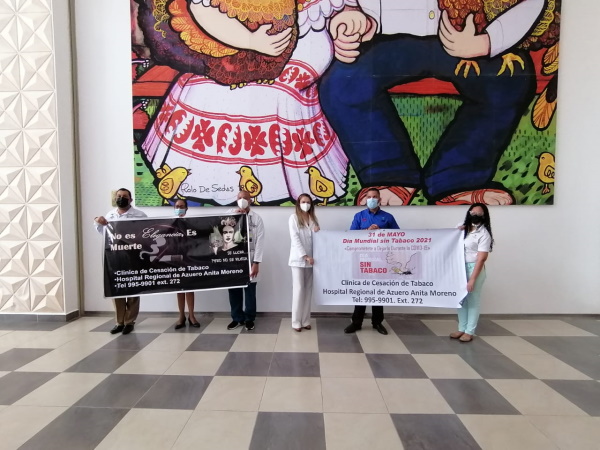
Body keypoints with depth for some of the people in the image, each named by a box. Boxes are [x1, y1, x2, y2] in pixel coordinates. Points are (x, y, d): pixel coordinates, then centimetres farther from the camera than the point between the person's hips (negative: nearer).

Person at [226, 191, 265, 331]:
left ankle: (249, 319, 21)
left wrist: (256, 263, -12)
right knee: (234, 289, 9)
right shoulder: (230, 214, 6)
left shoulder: (257, 218, -1)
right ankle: (237, 318, 25)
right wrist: (235, 215, -13)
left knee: (250, 290, 6)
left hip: (249, 260, -2)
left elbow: (260, 241, -6)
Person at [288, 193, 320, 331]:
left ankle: (305, 320, 16)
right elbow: (295, 238, -11)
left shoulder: (313, 218, 12)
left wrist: (318, 232, -8)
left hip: (310, 259, 5)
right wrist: (305, 256, -17)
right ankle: (296, 322, 5)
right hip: (298, 259, -5)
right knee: (298, 290, -4)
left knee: (308, 290, 8)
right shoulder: (294, 218, -3)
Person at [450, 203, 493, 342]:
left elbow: (481, 259, -17)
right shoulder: (463, 227, 7)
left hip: (474, 268, -6)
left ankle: (469, 331, 16)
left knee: (473, 300, 5)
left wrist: (472, 279, -21)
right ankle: (462, 329, 25)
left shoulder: (484, 234, -13)